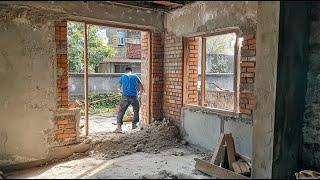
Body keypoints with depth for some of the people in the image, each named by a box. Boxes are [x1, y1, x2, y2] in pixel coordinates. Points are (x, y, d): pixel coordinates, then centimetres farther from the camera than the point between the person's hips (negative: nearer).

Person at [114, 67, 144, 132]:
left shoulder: (123, 77, 11)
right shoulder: (135, 76, 11)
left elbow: (118, 88, 13)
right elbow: (142, 87, 16)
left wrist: (121, 92, 32)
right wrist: (140, 92, 34)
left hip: (125, 97, 0)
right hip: (134, 96, 0)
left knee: (121, 111, 4)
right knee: (136, 110, 20)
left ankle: (119, 126, -6)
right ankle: (134, 124, 22)